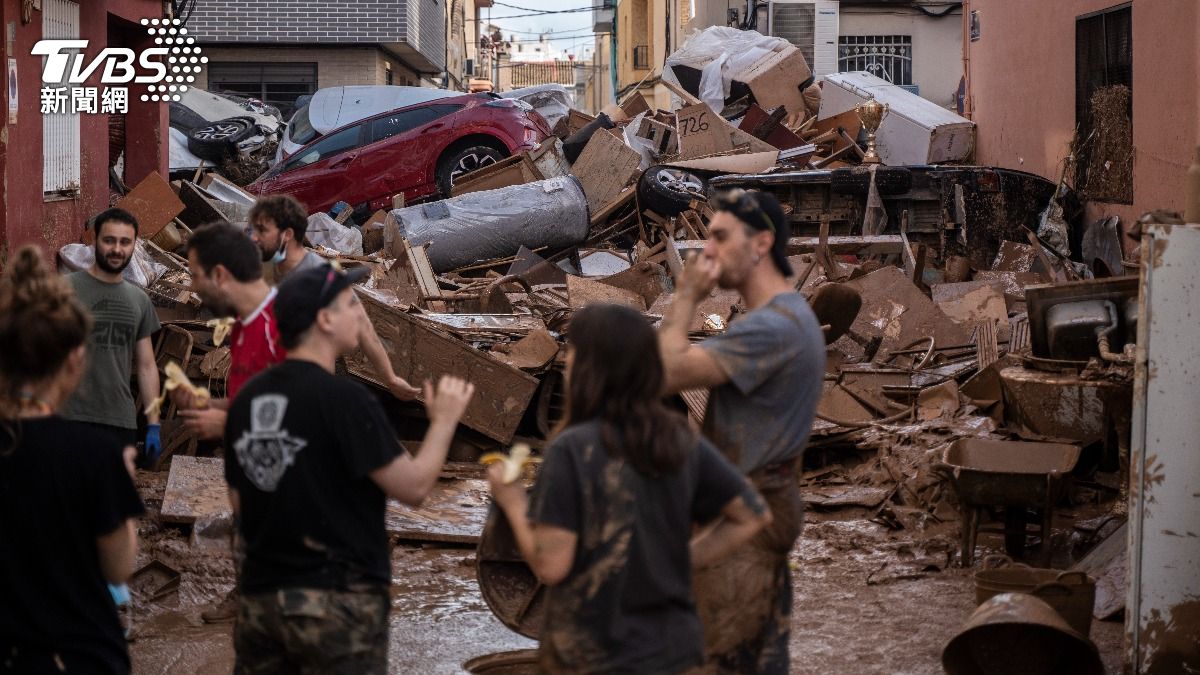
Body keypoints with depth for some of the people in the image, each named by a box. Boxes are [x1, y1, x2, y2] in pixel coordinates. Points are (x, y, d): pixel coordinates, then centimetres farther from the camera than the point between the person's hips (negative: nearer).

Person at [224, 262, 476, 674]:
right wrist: (444, 420, 0)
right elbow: (413, 487, -13)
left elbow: (239, 503, 13)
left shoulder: (246, 399, 5)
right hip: (337, 601, -6)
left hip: (260, 597, 7)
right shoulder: (344, 398, -15)